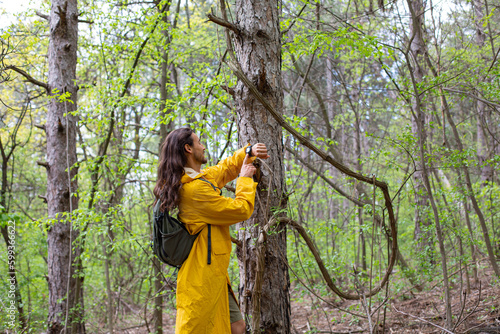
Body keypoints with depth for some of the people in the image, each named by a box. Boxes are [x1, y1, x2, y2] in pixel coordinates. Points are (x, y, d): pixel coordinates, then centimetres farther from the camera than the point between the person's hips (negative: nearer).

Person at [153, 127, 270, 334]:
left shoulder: (197, 178, 12)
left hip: (212, 274, 10)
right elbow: (242, 210, -14)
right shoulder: (196, 188, -19)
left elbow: (225, 168, 29)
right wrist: (245, 179, 0)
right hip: (203, 278, -10)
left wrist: (249, 153, 15)